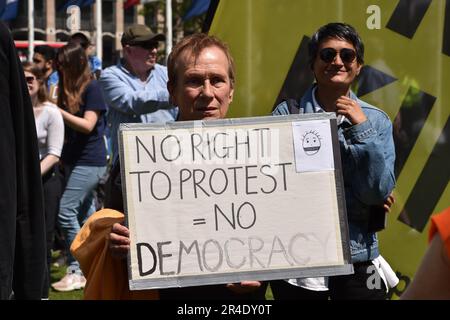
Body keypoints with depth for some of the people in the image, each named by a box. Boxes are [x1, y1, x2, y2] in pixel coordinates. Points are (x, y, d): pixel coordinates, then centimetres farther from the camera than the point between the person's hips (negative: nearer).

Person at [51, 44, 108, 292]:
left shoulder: (91, 88, -10)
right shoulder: (67, 89, 12)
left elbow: (87, 125, -16)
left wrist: (58, 111, -18)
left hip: (90, 161, -8)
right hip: (73, 159, 8)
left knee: (66, 211, -13)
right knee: (86, 212, 11)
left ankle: (76, 271, -8)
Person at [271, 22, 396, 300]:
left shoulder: (377, 120, 3)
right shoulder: (287, 115, -2)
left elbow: (380, 192, -7)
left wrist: (361, 129, -14)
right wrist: (358, 201, -10)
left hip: (358, 260, 1)